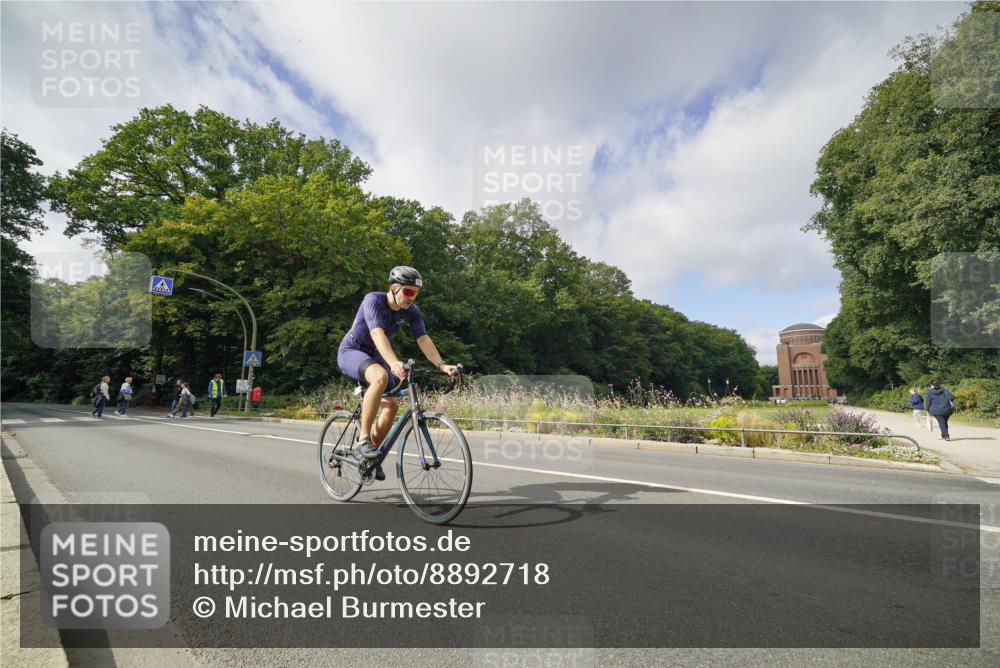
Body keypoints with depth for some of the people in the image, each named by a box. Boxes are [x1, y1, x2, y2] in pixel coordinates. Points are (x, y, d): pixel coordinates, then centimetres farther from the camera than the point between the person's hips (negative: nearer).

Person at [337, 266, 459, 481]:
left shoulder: (412, 312, -9)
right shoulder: (373, 300, -26)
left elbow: (423, 339, -18)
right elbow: (378, 334, -40)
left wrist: (441, 365, -34)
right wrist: (394, 363, -55)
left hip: (374, 356, 6)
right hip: (351, 352, -6)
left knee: (392, 404, -8)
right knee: (381, 377, -36)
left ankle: (372, 454, 12)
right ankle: (362, 439, -26)